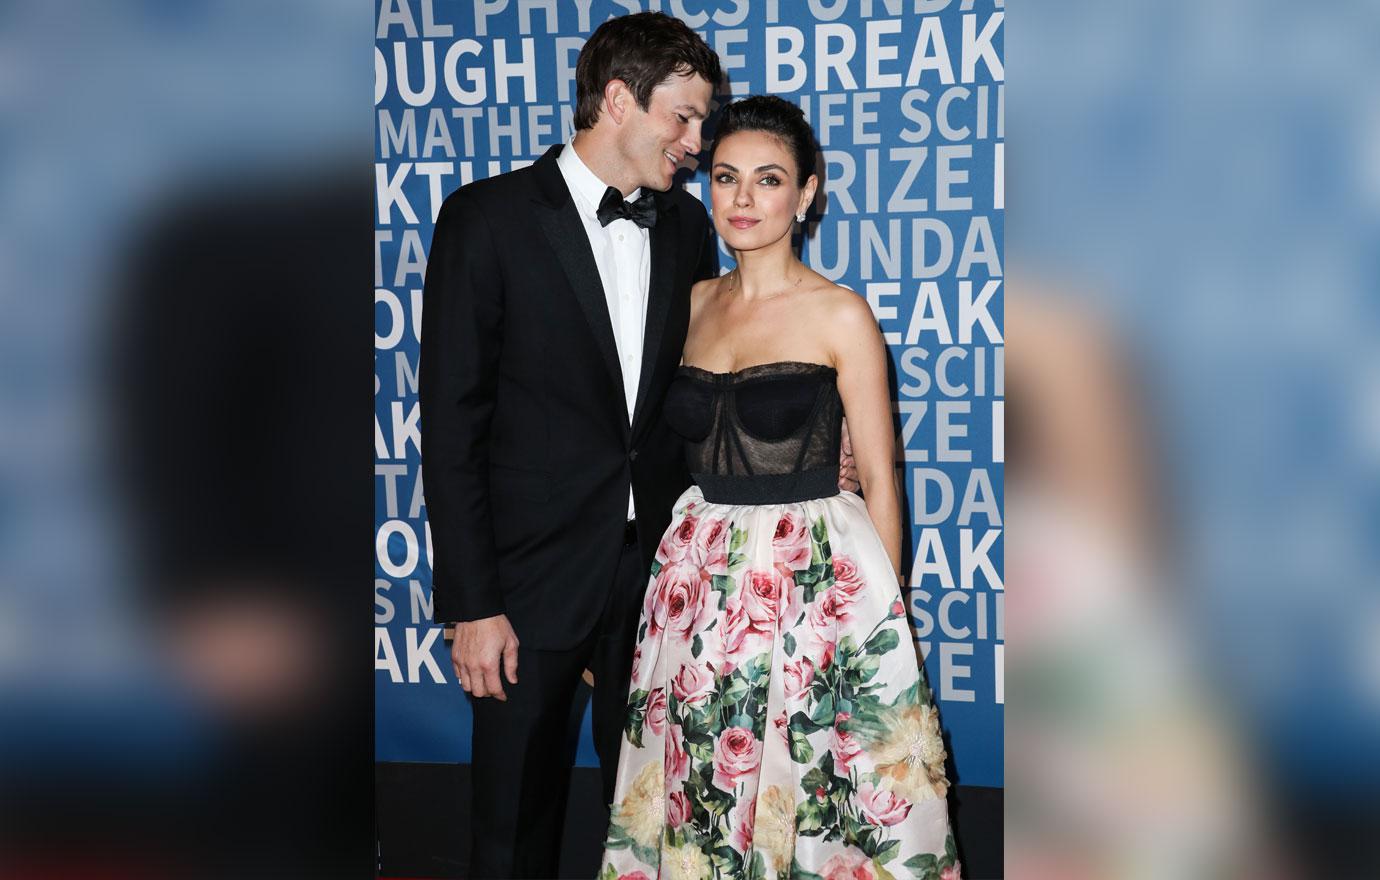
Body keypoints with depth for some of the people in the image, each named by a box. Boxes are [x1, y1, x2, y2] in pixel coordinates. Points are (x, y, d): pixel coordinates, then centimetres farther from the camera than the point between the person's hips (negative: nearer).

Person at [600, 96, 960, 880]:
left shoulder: (841, 315, -7)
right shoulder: (696, 304, 8)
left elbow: (879, 480, -5)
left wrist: (883, 619, -6)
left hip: (814, 574, -5)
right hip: (702, 572, 5)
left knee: (802, 780, 3)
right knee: (702, 781, 11)